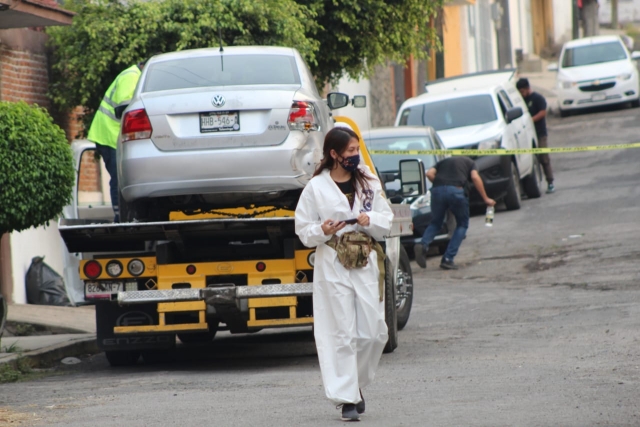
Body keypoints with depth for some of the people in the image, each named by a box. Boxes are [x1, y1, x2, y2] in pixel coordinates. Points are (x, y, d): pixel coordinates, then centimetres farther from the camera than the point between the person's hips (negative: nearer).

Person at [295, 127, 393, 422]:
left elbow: (387, 220, 11)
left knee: (374, 332, 0)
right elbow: (303, 229, 3)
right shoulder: (316, 187, -1)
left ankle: (356, 383, 24)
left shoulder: (369, 183, 9)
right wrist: (322, 231, -17)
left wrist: (370, 220, -10)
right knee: (342, 333, -4)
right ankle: (346, 398, 0)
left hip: (367, 263, 3)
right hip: (333, 266, -3)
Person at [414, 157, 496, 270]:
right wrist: (486, 199, 7)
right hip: (456, 190, -3)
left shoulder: (443, 162, 33)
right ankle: (448, 259, 4)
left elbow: (429, 173, 14)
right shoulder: (470, 163, 25)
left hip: (437, 190, 3)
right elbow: (475, 177, 4)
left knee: (435, 223, 20)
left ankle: (423, 245, -11)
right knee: (462, 225, 16)